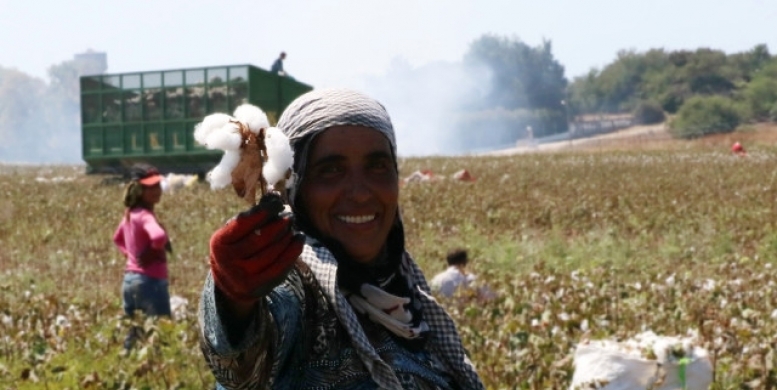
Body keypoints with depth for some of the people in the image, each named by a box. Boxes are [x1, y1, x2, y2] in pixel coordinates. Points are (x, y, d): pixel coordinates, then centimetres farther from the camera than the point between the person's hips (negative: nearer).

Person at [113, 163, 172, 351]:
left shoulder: (130, 213, 10)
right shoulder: (145, 216, -18)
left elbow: (118, 238, 30)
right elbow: (158, 237, -40)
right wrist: (162, 246, -17)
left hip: (130, 279, 9)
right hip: (150, 281, -9)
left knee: (133, 335, 16)